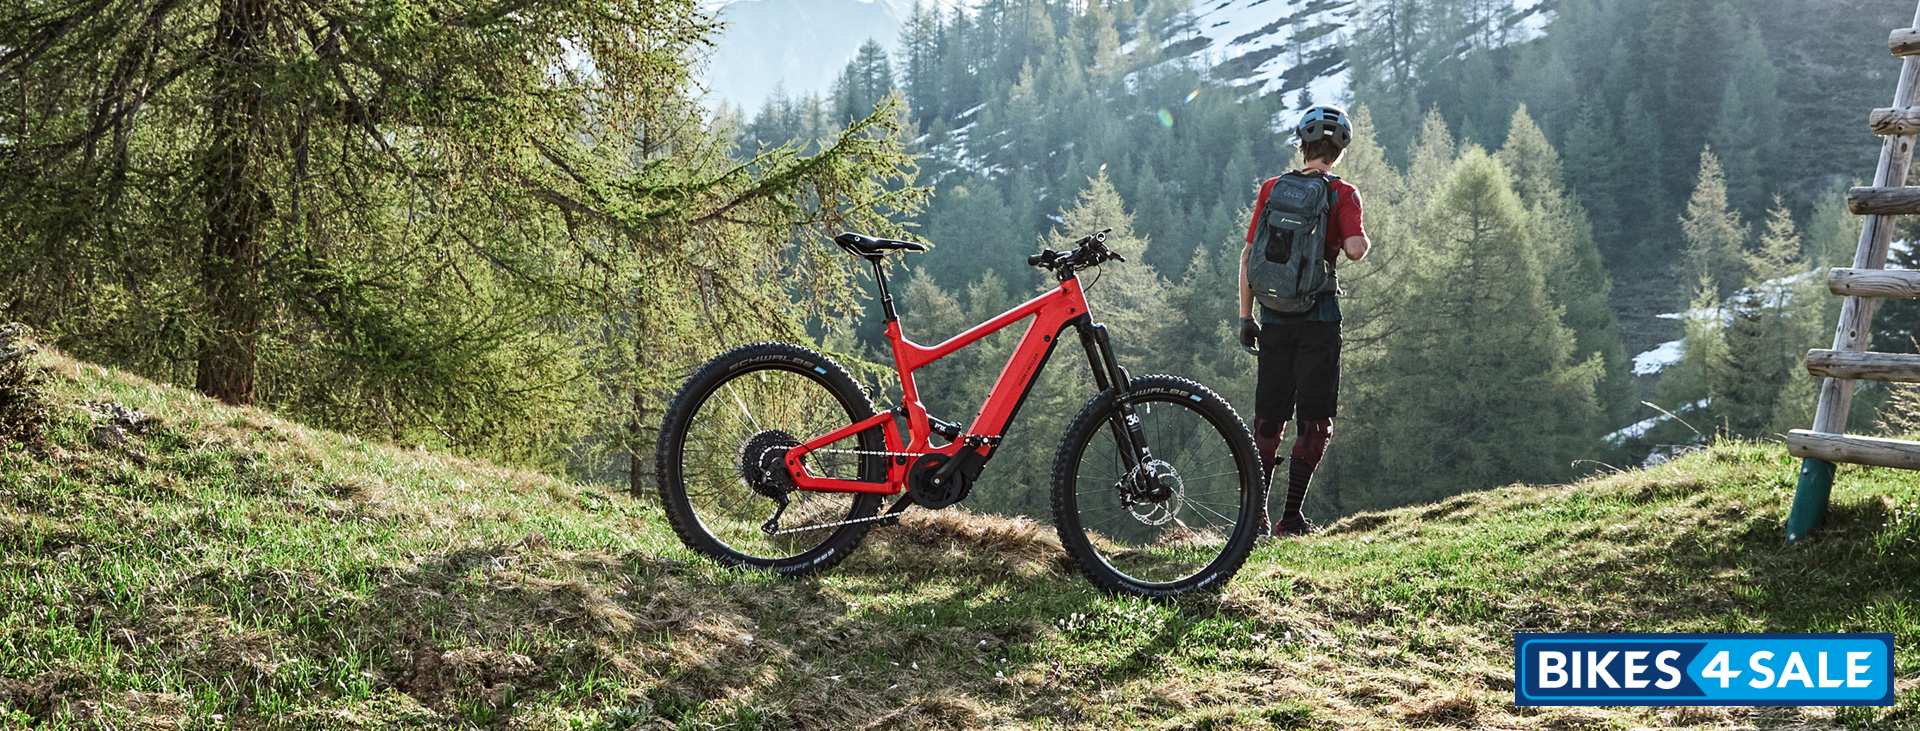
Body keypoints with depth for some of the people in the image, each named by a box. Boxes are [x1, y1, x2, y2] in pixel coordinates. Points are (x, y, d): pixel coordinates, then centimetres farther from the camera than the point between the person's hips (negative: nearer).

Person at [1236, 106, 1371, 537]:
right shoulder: (1342, 194, -4)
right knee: (1315, 422, 5)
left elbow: (1248, 254, 3)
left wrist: (1245, 315, 8)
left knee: (1268, 420, 10)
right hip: (1319, 318, -3)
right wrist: (1365, 241, 6)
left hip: (1274, 318, 3)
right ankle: (1292, 517, 1)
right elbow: (1355, 249, -18)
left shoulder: (1271, 188, 6)